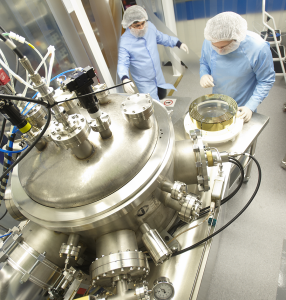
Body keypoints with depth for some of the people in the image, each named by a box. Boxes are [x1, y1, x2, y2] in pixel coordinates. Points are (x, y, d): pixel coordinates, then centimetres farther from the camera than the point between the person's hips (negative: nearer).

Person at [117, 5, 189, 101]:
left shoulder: (149, 26, -7)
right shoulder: (125, 42, -23)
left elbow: (161, 37, 11)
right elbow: (122, 64, -26)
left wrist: (178, 43, 11)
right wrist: (125, 79, -46)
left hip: (159, 77, 7)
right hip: (144, 83, -6)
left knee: (162, 96, 26)